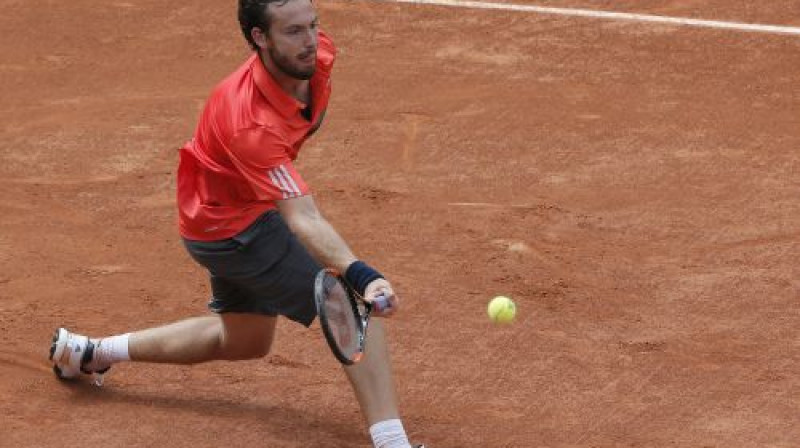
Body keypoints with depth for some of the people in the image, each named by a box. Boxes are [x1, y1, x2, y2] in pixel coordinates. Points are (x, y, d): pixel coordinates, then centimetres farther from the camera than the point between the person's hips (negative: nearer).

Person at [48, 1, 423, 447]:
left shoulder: (318, 54, -19)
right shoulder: (251, 123, -41)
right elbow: (303, 222, -47)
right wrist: (362, 276, -60)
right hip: (233, 231, -9)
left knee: (245, 339, 28)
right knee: (356, 307, -17)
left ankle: (88, 351, 37)